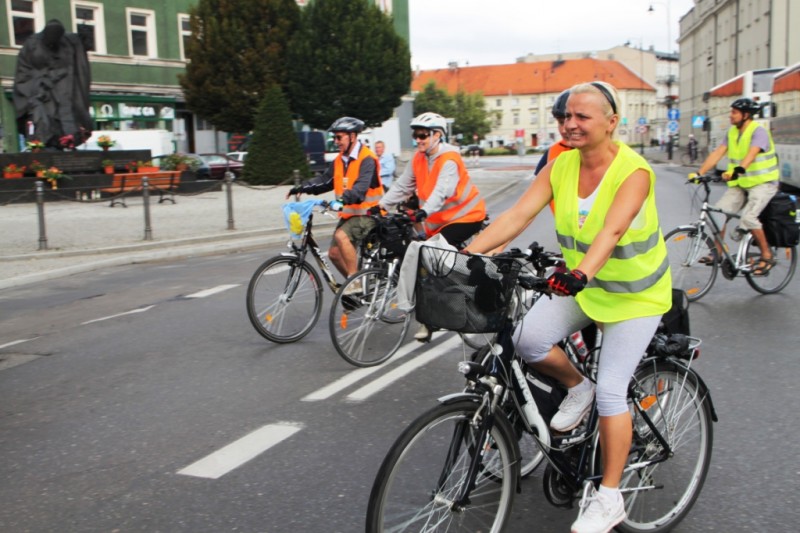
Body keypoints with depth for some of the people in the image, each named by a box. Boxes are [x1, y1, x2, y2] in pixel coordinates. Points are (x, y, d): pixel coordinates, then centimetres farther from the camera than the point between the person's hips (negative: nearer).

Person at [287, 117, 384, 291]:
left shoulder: (367, 159, -16)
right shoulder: (339, 161, 9)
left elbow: (361, 187, -29)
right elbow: (325, 181, 5)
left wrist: (342, 200, -44)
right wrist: (302, 188, -10)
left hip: (367, 213, -8)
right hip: (348, 213, 8)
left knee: (341, 236, -29)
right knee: (334, 252, 3)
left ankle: (355, 281, -19)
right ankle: (356, 284, 23)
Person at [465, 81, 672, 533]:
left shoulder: (634, 172, -22)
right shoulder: (561, 166, -6)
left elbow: (611, 231, -38)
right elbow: (519, 214, -15)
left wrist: (582, 273, -56)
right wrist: (468, 253, -28)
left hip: (634, 293, -5)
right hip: (580, 285, 5)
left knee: (611, 389, -10)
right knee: (529, 339, -19)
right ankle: (577, 388, 14)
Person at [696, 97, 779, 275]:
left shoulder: (758, 131, -16)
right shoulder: (732, 132, 6)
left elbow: (751, 154, -34)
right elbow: (717, 153, -2)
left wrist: (736, 170, -52)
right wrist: (700, 173, -14)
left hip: (762, 183, -7)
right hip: (740, 184, 7)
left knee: (748, 217, -24)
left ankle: (767, 256, -7)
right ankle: (717, 252, 6)